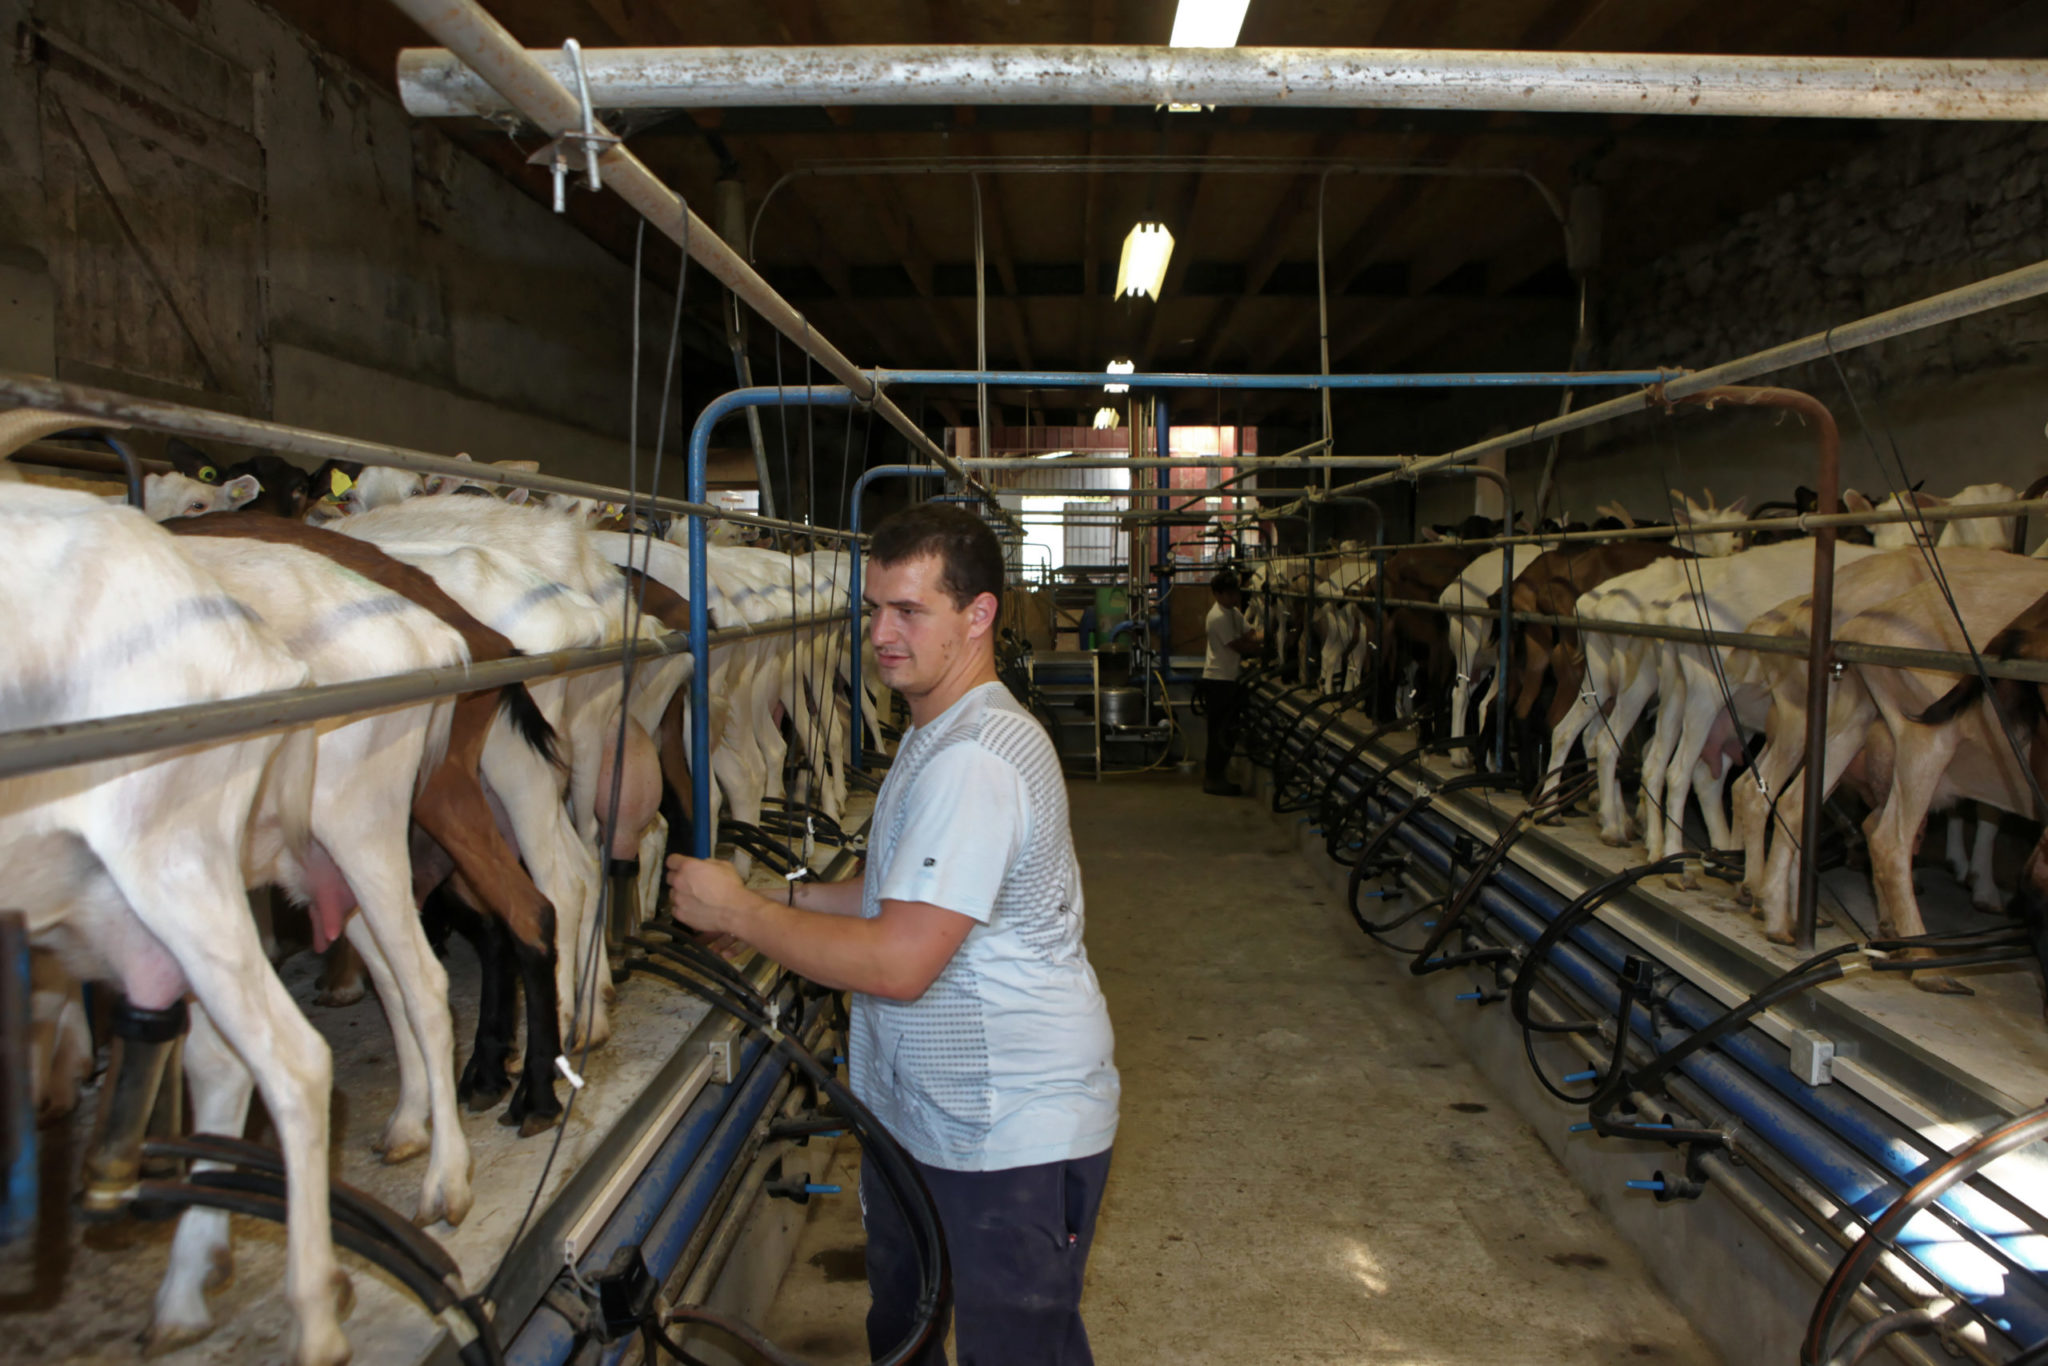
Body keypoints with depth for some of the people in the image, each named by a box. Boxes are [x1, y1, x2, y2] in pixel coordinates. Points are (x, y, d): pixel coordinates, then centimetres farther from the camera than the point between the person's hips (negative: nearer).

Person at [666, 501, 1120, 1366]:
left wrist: (739, 914, -19)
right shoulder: (936, 738, 9)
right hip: (916, 1108, 10)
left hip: (1015, 1133, -10)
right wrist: (788, 898, 8)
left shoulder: (978, 762, -27)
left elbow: (897, 963, -29)